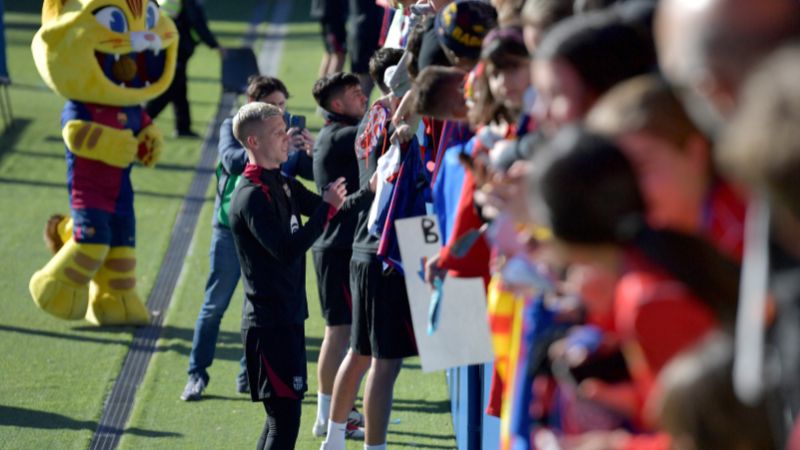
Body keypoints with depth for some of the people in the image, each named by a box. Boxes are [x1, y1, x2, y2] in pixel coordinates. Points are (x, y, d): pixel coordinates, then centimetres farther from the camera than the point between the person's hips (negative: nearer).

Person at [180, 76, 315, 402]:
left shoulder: (286, 129, 3)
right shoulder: (232, 127, -4)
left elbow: (310, 173, -4)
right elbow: (233, 160, -24)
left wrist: (309, 151, -26)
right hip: (231, 226, -2)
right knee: (215, 304, 1)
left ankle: (250, 376, 14)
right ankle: (197, 375, 8)